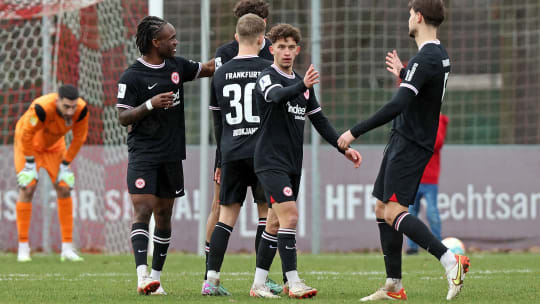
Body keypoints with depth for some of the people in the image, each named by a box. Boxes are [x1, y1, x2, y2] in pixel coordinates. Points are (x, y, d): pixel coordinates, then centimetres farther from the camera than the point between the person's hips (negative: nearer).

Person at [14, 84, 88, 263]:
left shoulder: (81, 110, -27)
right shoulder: (42, 108, -42)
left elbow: (79, 138, -11)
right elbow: (26, 134, -28)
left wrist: (66, 164, -8)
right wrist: (30, 164, -21)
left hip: (54, 145, 4)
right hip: (29, 143, -4)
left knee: (64, 188, -4)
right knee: (27, 189, -12)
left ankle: (67, 249, -1)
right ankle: (23, 248, -5)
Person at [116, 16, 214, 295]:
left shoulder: (177, 66, 8)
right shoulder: (132, 76, -9)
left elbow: (207, 69, 23)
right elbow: (123, 117, -10)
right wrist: (150, 104, -23)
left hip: (171, 155, 6)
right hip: (143, 154, -6)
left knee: (164, 215, 8)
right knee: (143, 210, -15)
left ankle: (156, 277, 14)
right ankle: (142, 276, -24)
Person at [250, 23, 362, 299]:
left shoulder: (301, 84, 16)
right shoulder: (267, 78, -8)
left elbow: (319, 121, 20)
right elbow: (277, 96, -32)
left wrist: (344, 147, 10)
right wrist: (303, 85, -51)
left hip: (293, 162, 8)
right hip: (270, 160, -8)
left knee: (275, 223, 10)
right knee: (289, 215, -18)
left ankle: (258, 283, 16)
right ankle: (293, 283, -18)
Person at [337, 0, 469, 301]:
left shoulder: (425, 59, -19)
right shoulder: (440, 56, 13)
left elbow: (399, 105, -27)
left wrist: (356, 132, -23)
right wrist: (403, 74, 35)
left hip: (410, 145, -10)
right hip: (404, 141, 10)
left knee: (393, 212, -17)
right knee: (382, 209, 11)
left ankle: (450, 260, -25)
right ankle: (394, 286, 12)